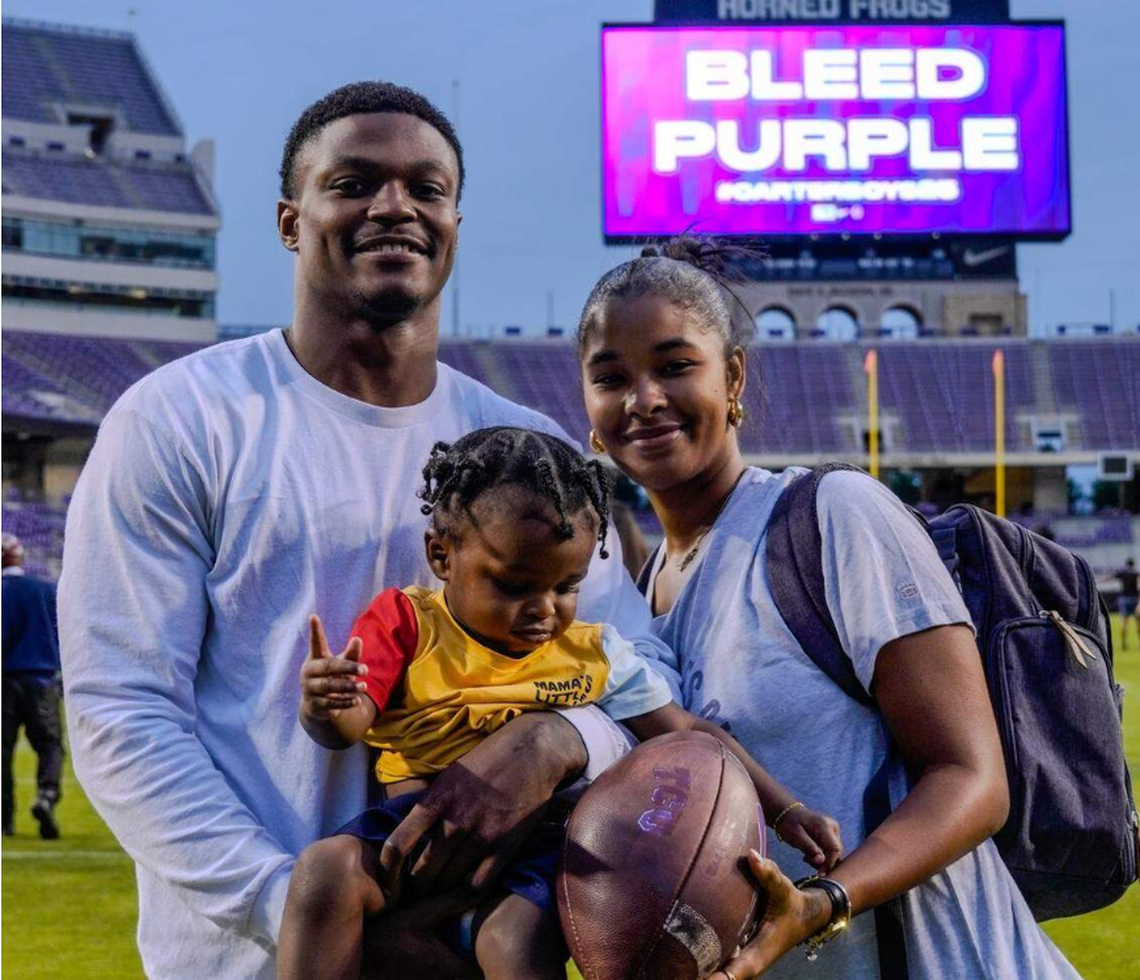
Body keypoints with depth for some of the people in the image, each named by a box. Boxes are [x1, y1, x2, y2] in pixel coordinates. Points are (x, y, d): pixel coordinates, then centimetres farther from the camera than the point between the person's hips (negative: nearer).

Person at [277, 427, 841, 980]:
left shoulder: (593, 654, 11)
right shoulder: (407, 622, 6)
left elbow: (691, 735, 13)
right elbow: (348, 725, -5)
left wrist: (784, 812, 4)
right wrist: (324, 707, -31)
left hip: (531, 843, 0)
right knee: (324, 870, -29)